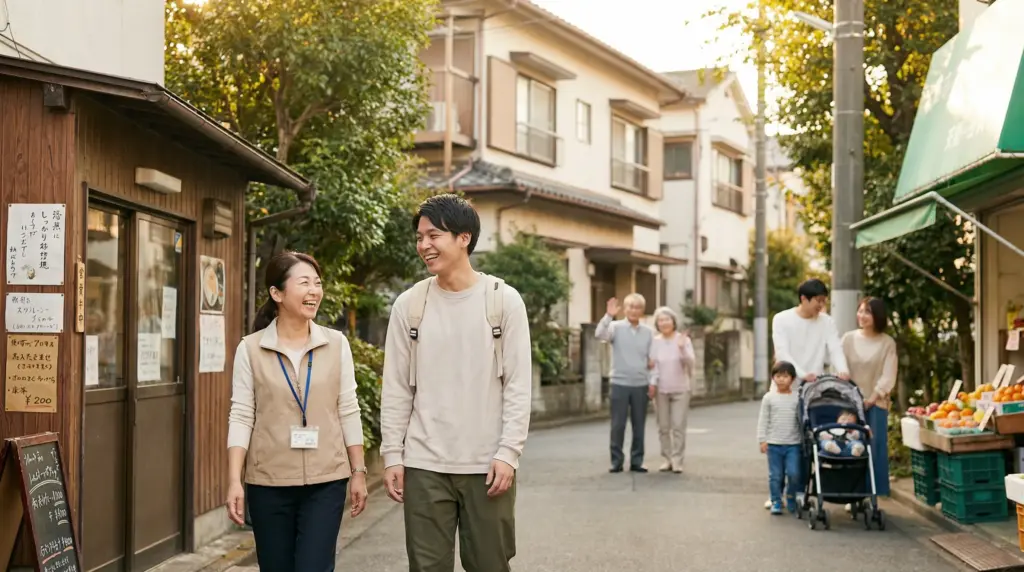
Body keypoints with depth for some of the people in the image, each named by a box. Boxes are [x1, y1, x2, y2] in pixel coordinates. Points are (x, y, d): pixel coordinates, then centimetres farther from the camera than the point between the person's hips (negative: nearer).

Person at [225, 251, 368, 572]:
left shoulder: (336, 344, 1)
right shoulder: (251, 348, -3)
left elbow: (348, 411, 4)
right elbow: (241, 416, -3)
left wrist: (358, 471, 4)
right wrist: (234, 480, -8)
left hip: (326, 481, 0)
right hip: (268, 483, 0)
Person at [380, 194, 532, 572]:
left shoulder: (504, 300, -2)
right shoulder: (409, 304, 4)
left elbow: (518, 386, -3)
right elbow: (397, 389, 6)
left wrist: (508, 453, -10)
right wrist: (392, 454, 0)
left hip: (487, 464, -1)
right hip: (424, 465, 2)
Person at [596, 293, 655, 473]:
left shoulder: (648, 332, 7)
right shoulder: (616, 327, -1)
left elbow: (652, 358, 10)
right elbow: (600, 334, -20)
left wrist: (652, 383, 5)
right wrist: (609, 316, -31)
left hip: (641, 385, 2)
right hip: (620, 383, -2)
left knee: (639, 425, 7)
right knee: (618, 425, 1)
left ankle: (636, 461, 16)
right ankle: (617, 461, 9)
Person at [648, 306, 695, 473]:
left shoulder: (684, 339, -4)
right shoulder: (655, 341, 1)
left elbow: (690, 362, -10)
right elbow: (653, 365, 2)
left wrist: (682, 348, -26)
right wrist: (652, 383, -8)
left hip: (680, 390, -2)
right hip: (661, 390, 2)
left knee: (678, 426, -6)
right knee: (663, 427, 5)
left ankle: (677, 460, -3)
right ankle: (667, 458, 13)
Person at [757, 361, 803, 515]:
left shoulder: (797, 398, 2)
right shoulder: (769, 398, 2)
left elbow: (803, 419, 6)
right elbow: (763, 420, 3)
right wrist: (762, 439, -2)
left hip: (793, 444, 0)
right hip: (774, 443, 0)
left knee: (794, 473, -7)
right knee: (776, 475, 5)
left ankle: (792, 499, 14)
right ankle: (776, 502, 18)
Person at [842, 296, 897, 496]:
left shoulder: (887, 343, 1)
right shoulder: (849, 338, 7)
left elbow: (888, 377, -3)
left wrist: (871, 399, -11)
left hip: (876, 404, -1)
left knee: (875, 449, -2)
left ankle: (873, 494, 5)